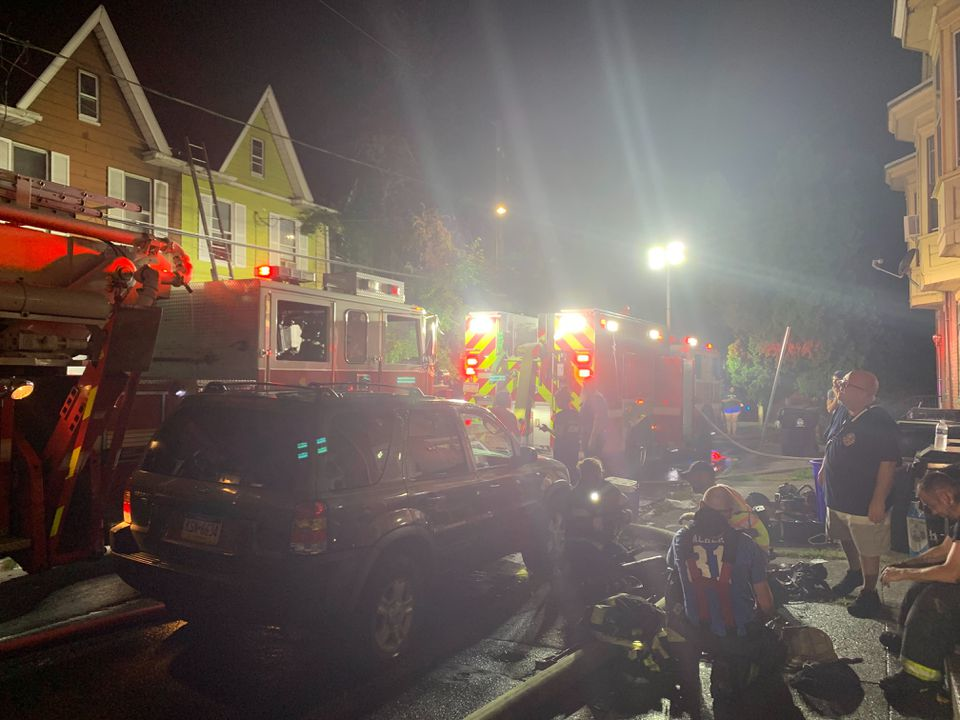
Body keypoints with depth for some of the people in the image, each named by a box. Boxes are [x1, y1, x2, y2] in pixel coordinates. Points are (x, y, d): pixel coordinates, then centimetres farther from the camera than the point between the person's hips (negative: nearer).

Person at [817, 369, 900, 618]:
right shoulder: (846, 418, 6)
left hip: (865, 503, -8)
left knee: (868, 550, 5)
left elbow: (888, 464, -25)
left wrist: (879, 501, -26)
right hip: (839, 497, 9)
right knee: (847, 540, 24)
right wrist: (824, 470, 19)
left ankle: (869, 594, 21)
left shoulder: (880, 423, -22)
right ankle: (854, 574, 46)